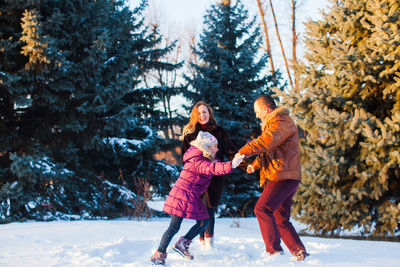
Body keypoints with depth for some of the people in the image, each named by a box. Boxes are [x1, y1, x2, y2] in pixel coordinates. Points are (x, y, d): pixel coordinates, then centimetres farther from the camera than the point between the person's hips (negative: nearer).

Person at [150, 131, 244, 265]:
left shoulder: (204, 160, 12)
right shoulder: (198, 162, -20)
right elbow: (212, 168, -37)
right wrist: (231, 165, -50)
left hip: (192, 198, 10)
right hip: (182, 195, -10)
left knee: (203, 221, 10)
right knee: (174, 226, -8)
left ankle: (182, 244, 18)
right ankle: (159, 254, -1)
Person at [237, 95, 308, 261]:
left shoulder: (282, 122, -10)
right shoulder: (272, 123, 26)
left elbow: (267, 141, -28)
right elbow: (269, 151, 34)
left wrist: (244, 151, -25)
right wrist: (255, 165, 20)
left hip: (284, 177, -11)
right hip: (285, 177, 11)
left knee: (262, 209, -18)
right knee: (281, 218, 11)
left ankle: (274, 251, -19)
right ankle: (299, 251, 12)